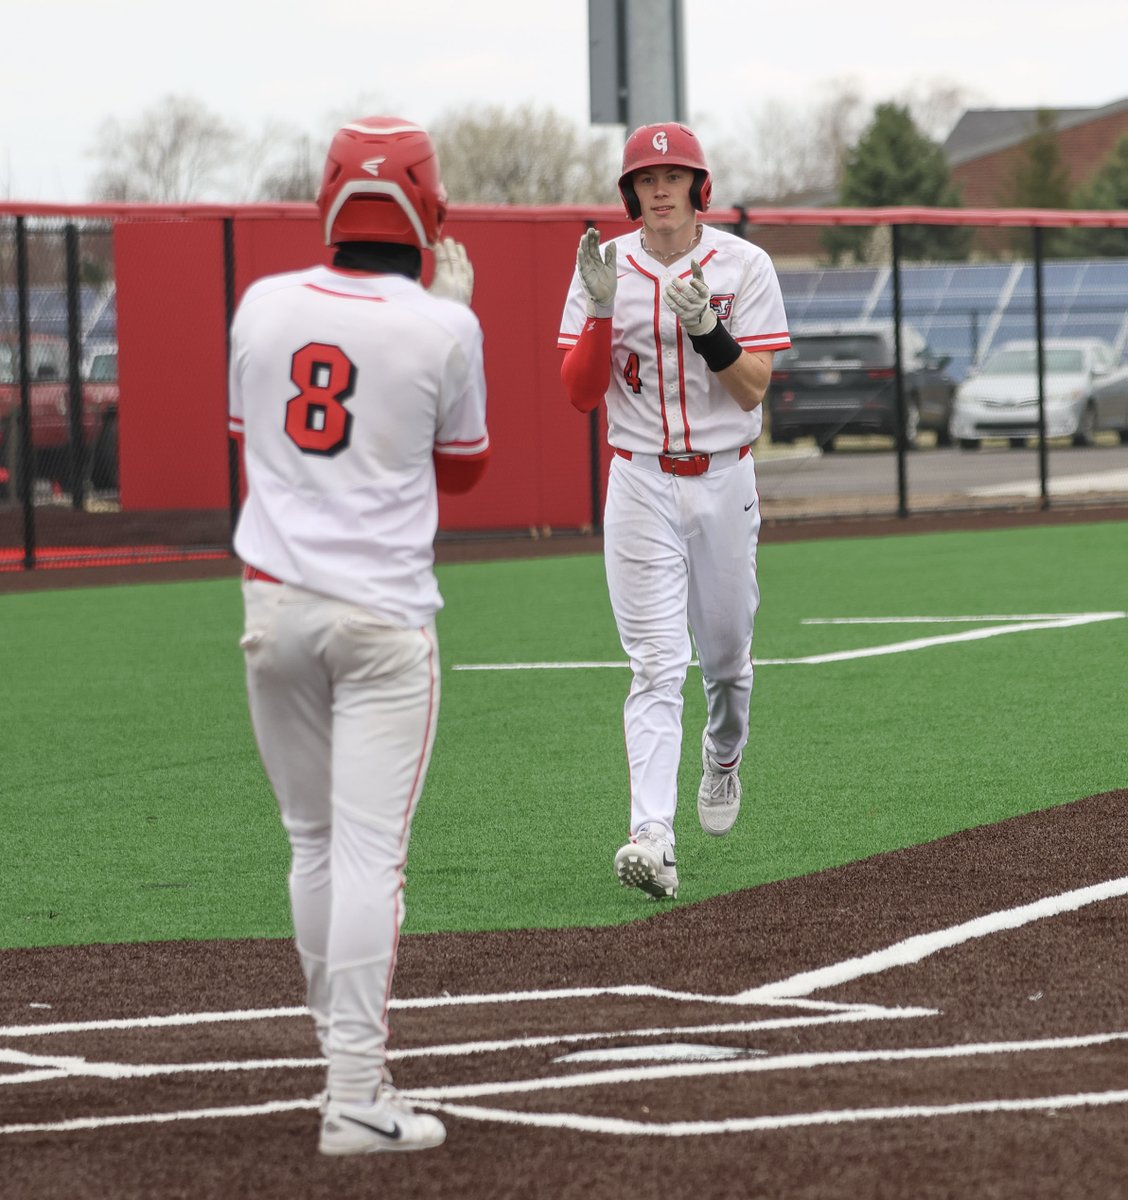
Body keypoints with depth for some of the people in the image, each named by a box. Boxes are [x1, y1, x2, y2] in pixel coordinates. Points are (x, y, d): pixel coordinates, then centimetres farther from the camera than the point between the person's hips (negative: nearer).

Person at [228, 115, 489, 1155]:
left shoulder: (264, 306, 2)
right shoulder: (442, 327, -7)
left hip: (274, 607, 4)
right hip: (383, 616, -4)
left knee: (314, 841, 14)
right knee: (369, 852, -6)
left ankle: (349, 1058, 22)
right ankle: (356, 1097, -10)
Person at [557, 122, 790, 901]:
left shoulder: (743, 266, -2)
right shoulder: (605, 269, 0)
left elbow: (752, 390, -8)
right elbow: (580, 393, -6)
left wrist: (704, 324, -23)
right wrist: (601, 308, -19)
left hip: (725, 480, 1)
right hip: (641, 484, -1)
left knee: (725, 652, 14)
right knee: (657, 664, -11)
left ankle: (723, 761, 47)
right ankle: (653, 837, -19)